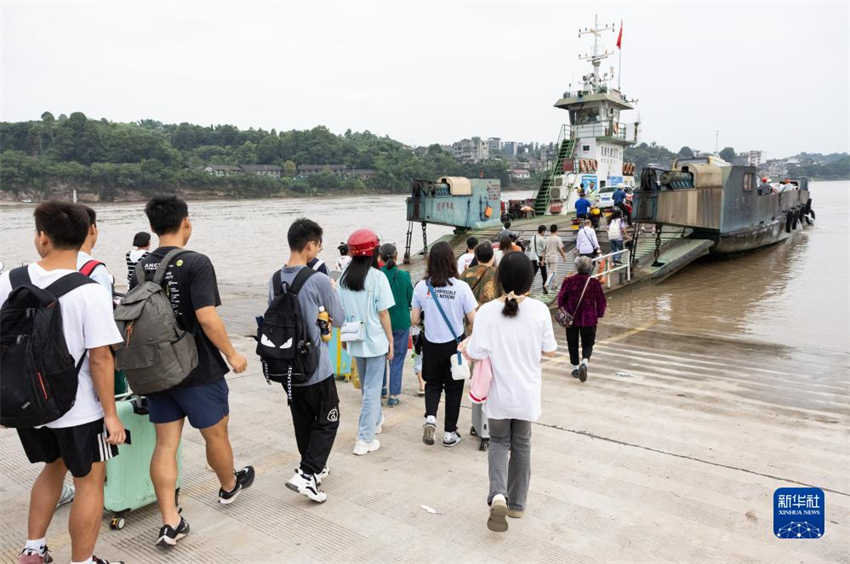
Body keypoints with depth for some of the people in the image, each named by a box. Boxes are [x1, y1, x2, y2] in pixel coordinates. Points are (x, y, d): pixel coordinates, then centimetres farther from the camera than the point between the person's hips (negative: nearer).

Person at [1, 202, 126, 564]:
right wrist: (111, 413, -10)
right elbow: (99, 360, -19)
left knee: (54, 466, 28)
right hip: (77, 411, -5)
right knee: (89, 482, 12)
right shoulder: (91, 292, -21)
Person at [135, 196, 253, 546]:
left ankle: (170, 523, 12)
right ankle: (229, 486, 40)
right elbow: (207, 317, -25)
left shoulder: (141, 267, 3)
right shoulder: (196, 263, -17)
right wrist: (232, 354, -12)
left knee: (165, 444, 9)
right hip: (198, 370, -5)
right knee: (216, 435, 17)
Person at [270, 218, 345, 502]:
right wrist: (331, 292, 10)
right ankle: (306, 475, -1)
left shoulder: (275, 280, 0)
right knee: (327, 421, 8)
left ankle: (314, 467, 33)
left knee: (303, 420, 19)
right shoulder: (319, 281, -19)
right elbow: (339, 319, -7)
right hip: (316, 368, -6)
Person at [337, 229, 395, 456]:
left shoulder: (344, 277, 1)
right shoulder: (377, 277, -14)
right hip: (376, 341, -5)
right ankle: (365, 439, 2)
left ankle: (375, 421, 43)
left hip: (355, 341, 6)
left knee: (365, 385, 23)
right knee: (372, 388, 2)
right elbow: (383, 313, -12)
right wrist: (390, 341, -4)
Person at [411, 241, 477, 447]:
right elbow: (473, 320, -11)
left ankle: (430, 417, -2)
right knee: (453, 387, 15)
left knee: (432, 383, 22)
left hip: (431, 345, 2)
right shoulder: (461, 287, -15)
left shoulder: (421, 287, -9)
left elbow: (414, 320, -2)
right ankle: (450, 432, 22)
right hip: (454, 344, -1)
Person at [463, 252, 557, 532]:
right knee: (521, 445, 19)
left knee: (498, 442, 17)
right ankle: (517, 503, 29)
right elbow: (549, 350, -2)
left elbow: (476, 354, -16)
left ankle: (498, 494, -5)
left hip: (499, 393, -1)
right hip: (527, 393, 1)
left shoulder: (487, 311, -16)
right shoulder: (539, 310, -12)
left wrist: (464, 346, 5)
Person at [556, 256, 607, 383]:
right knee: (588, 344, 9)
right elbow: (601, 302, -2)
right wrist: (599, 314, 13)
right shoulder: (594, 283, -8)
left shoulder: (568, 281, -8)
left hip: (571, 318, 1)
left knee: (573, 344, 15)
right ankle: (585, 362, -16)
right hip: (589, 320, 0)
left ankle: (575, 367, 19)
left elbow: (561, 298, 1)